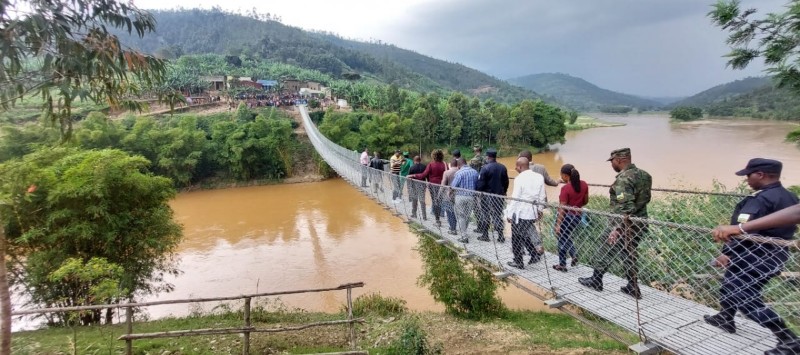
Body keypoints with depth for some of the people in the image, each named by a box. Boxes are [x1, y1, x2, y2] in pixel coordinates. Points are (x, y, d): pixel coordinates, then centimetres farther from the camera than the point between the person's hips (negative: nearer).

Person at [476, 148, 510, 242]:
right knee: (498, 215, 11)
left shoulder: (485, 168, -15)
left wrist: (480, 193, 0)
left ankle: (485, 235, 13)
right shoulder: (503, 167, 2)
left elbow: (481, 183, -15)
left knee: (485, 215, 8)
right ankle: (500, 236, 9)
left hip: (487, 196, -4)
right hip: (500, 195, 5)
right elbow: (506, 182, 9)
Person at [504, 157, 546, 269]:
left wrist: (509, 214, -7)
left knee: (516, 238, 9)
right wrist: (539, 209, 20)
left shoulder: (519, 179, -15)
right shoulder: (539, 177, 2)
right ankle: (534, 254, 16)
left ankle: (518, 262, 16)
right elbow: (542, 196, 8)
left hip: (520, 213, -6)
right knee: (524, 235, 24)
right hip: (532, 212, 6)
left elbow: (515, 198, -14)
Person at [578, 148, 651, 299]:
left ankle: (595, 281, 22)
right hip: (640, 223, 8)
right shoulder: (642, 174, 7)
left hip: (625, 224, -8)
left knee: (606, 252, 8)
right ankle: (632, 287, 22)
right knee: (629, 254, 18)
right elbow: (645, 198, 16)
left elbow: (625, 209, -28)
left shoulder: (623, 179, -22)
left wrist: (617, 230, -26)